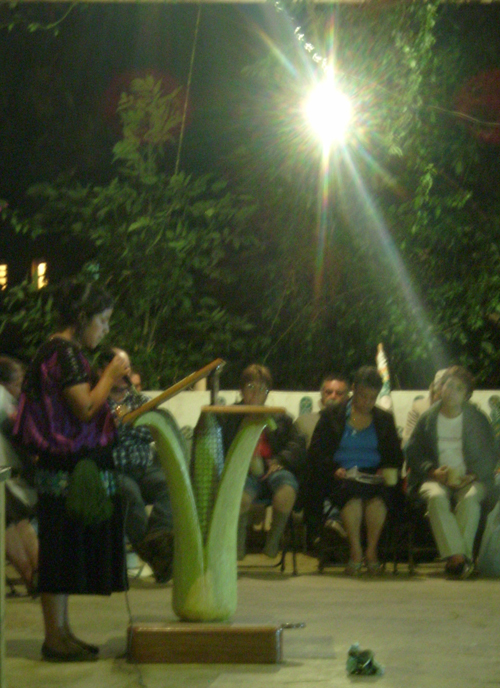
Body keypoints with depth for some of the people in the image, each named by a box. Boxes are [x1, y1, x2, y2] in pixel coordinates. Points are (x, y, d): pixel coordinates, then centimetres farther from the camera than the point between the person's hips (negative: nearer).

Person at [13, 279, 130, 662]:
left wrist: (110, 381, 15)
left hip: (73, 469, 11)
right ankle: (55, 638, -1)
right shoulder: (65, 352, -14)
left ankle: (62, 634, 19)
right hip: (70, 469, -11)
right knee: (63, 550, -6)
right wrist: (110, 377, -7)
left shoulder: (60, 350, 17)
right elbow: (85, 408, -19)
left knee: (65, 555, 13)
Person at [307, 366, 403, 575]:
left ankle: (371, 550, -26)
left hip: (373, 477, 1)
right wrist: (335, 469, -11)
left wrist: (385, 472, -6)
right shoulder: (332, 415, 13)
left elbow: (396, 456, 17)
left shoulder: (384, 419, 20)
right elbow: (315, 453, 7)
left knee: (378, 492, -35)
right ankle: (355, 551, -31)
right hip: (340, 478, -1)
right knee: (352, 490, -37)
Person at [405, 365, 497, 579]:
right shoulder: (428, 419, 11)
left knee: (470, 498, -36)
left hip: (471, 480, 0)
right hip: (435, 479, 0)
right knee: (436, 497, -35)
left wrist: (472, 476, -10)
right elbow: (412, 452, 9)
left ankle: (458, 557, -40)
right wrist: (433, 471, -9)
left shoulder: (478, 419, 10)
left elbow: (489, 456, 8)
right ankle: (457, 556, -45)